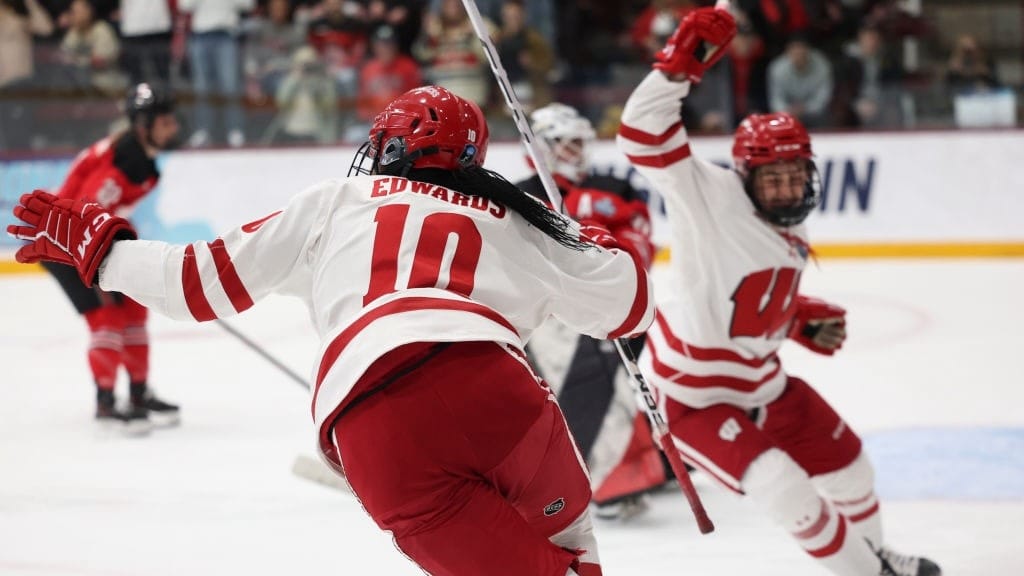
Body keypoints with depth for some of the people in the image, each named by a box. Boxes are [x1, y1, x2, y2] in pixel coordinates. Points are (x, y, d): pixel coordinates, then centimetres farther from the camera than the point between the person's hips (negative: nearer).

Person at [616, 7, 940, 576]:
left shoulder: (787, 239, 4)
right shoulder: (711, 198, -22)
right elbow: (646, 137, -36)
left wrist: (804, 321, 6)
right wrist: (679, 64, -45)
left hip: (758, 381, 9)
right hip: (691, 393, -9)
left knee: (844, 463, 20)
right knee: (786, 491, -20)